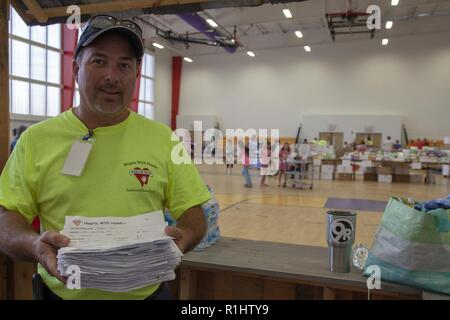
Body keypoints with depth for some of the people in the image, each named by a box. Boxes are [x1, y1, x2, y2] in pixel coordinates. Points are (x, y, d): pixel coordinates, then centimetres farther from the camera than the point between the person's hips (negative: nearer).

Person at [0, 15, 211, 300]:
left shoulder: (164, 139, -5)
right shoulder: (35, 139, -5)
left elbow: (192, 214, -3)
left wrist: (182, 238, -24)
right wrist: (35, 244, -25)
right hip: (63, 292, 0)